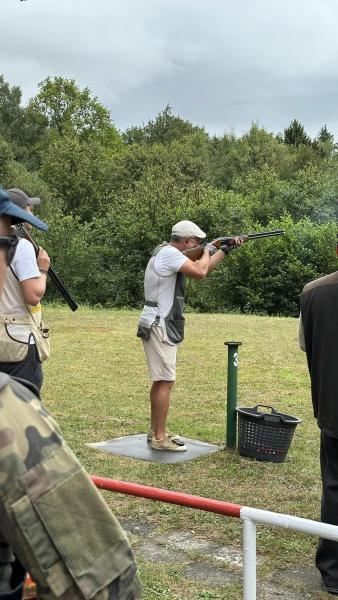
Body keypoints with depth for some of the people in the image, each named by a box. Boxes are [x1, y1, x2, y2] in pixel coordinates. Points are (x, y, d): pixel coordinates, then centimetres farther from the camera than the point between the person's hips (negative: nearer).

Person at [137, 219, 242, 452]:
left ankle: (155, 431, 22)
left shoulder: (173, 254, 15)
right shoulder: (168, 253, -16)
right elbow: (200, 272, -25)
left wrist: (226, 250, 20)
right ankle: (160, 438, -3)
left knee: (160, 381, 14)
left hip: (162, 326, 11)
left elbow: (202, 269, 23)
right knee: (166, 382, -8)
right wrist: (208, 251, -6)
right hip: (160, 326, -11)